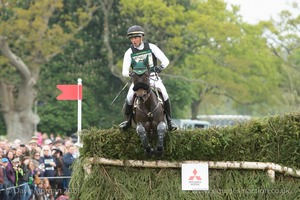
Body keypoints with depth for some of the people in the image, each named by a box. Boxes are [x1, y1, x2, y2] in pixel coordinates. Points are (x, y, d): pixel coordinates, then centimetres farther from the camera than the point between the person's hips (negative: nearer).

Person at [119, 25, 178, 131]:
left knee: (165, 96, -24)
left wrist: (161, 67, -25)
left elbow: (165, 60, -3)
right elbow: (124, 71, -4)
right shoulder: (129, 52, 0)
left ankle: (169, 121, -9)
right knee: (129, 99, -22)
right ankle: (128, 120, 4)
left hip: (153, 77, -1)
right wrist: (129, 74, -28)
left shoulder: (151, 47, -1)